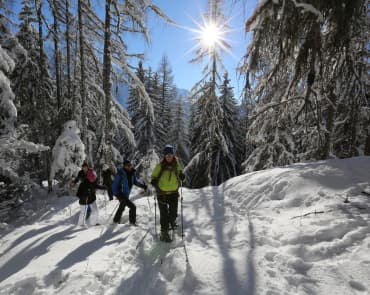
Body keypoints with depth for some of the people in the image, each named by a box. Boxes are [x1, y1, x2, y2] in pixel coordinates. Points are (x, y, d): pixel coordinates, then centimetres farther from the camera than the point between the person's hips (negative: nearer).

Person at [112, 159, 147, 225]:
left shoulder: (132, 173, -1)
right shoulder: (120, 174, -20)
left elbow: (136, 181, 8)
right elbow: (115, 184, -18)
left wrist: (142, 185, -8)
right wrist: (117, 194, -28)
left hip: (126, 195, 8)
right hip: (121, 195, -8)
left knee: (122, 207, 26)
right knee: (133, 207, -14)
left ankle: (116, 220, 47)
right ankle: (132, 221, 5)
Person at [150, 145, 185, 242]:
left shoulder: (176, 165, -4)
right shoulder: (160, 166, -11)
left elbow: (180, 174, 11)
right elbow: (153, 176, 0)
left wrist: (182, 176, -12)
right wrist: (154, 182, -21)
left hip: (174, 192, 3)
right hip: (162, 193, -3)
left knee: (173, 212, 14)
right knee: (164, 213, -2)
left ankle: (172, 221, 48)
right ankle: (164, 233, 11)